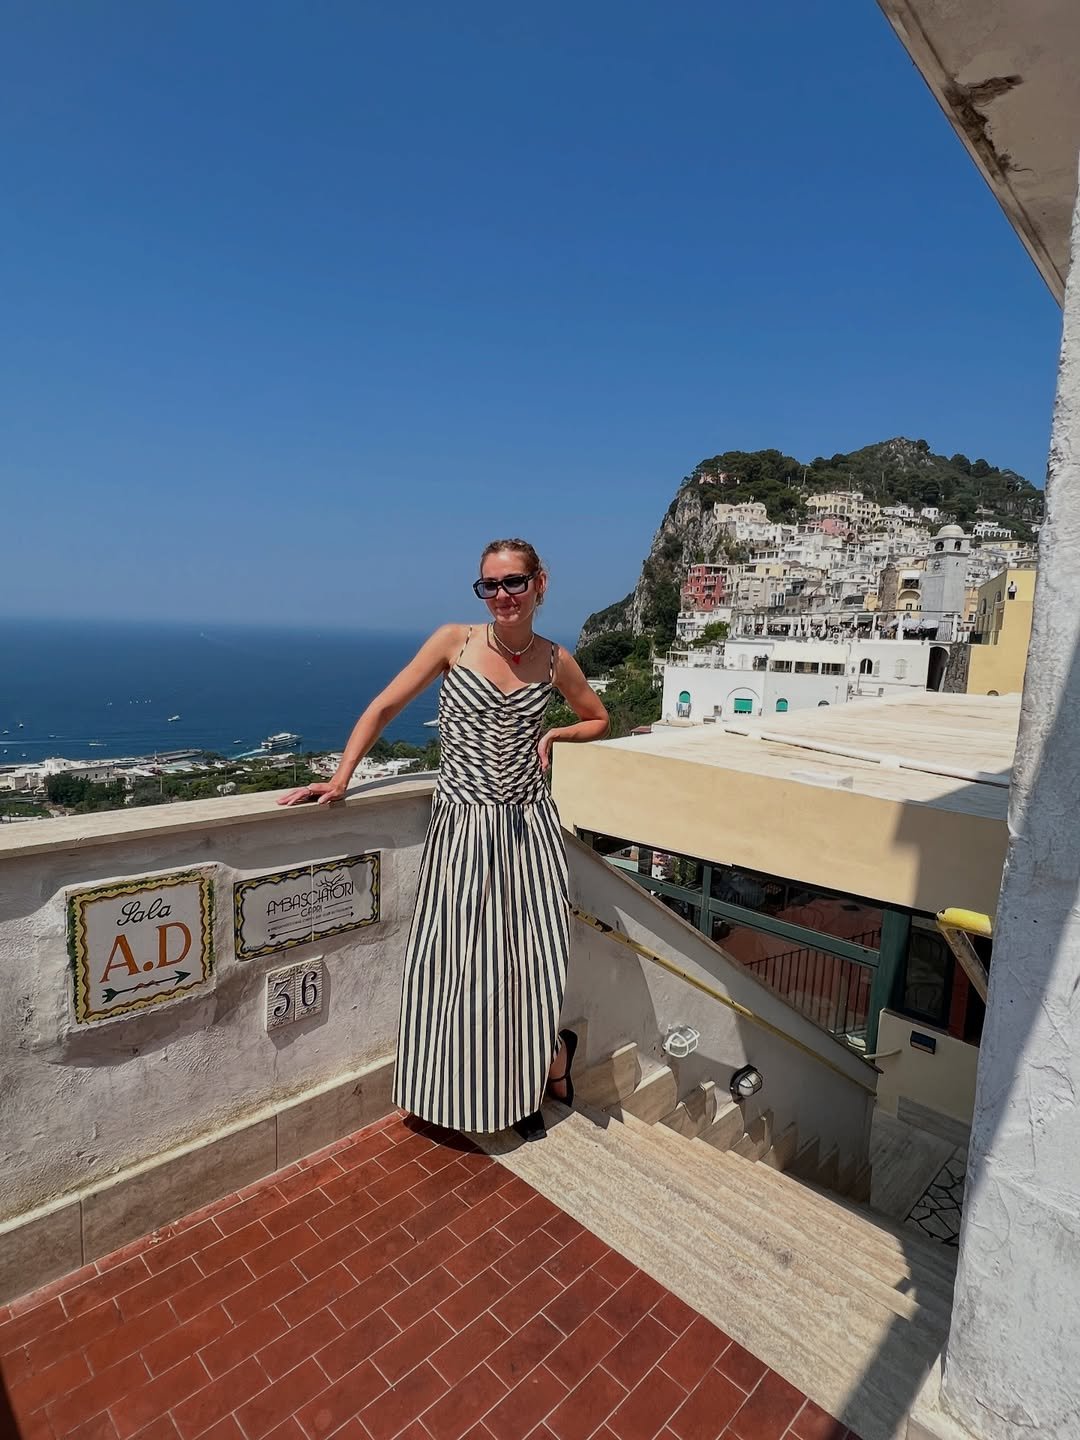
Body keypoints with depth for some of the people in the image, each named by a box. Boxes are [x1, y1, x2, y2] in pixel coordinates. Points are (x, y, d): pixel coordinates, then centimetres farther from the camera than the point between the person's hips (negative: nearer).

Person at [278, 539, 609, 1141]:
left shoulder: (555, 660, 3)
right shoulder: (455, 640, -3)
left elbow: (599, 719, 20)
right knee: (461, 962, 4)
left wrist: (553, 735, 1)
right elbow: (384, 708, -1)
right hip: (462, 825, -1)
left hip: (529, 825, 1)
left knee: (536, 960, 5)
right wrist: (340, 780, -7)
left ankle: (546, 1065, 38)